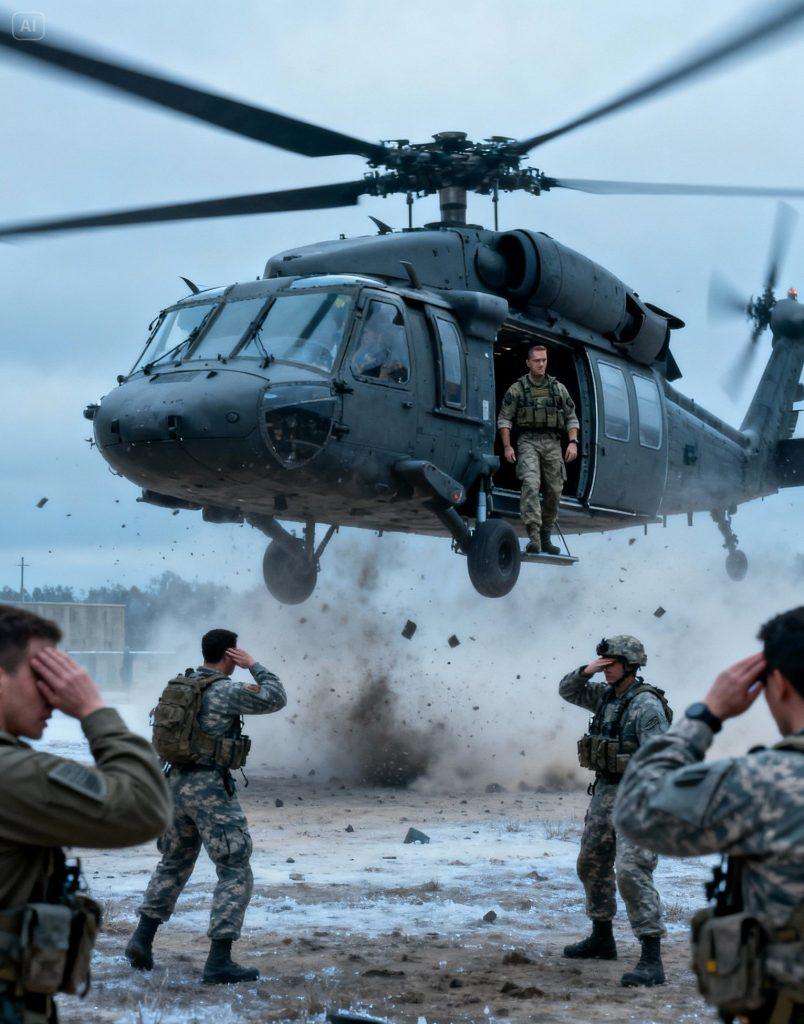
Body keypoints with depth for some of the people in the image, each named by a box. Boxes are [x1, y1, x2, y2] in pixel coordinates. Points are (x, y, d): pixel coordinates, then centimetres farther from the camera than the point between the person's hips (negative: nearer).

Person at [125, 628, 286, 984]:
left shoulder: (178, 685, 10)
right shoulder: (226, 691, -13)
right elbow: (276, 699, -5)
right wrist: (253, 665, 4)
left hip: (177, 782, 8)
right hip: (211, 787, -8)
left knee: (174, 864, 24)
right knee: (235, 873, -2)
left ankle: (141, 941, 21)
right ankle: (219, 961, -8)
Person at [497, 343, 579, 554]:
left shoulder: (558, 388, 13)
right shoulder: (517, 389, 6)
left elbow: (572, 418, 14)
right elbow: (504, 419, 4)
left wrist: (573, 442, 0)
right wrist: (507, 446, -6)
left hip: (552, 442, 3)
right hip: (528, 441, -3)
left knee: (554, 491, 2)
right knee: (530, 484, -22)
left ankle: (546, 538, 15)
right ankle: (533, 536, -30)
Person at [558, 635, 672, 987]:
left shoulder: (646, 706, -18)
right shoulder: (606, 695, 8)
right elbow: (567, 691, 19)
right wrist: (585, 671, -2)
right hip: (604, 792, 10)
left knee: (632, 872, -19)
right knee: (592, 866, 20)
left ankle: (651, 961, -21)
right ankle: (602, 939, 38)